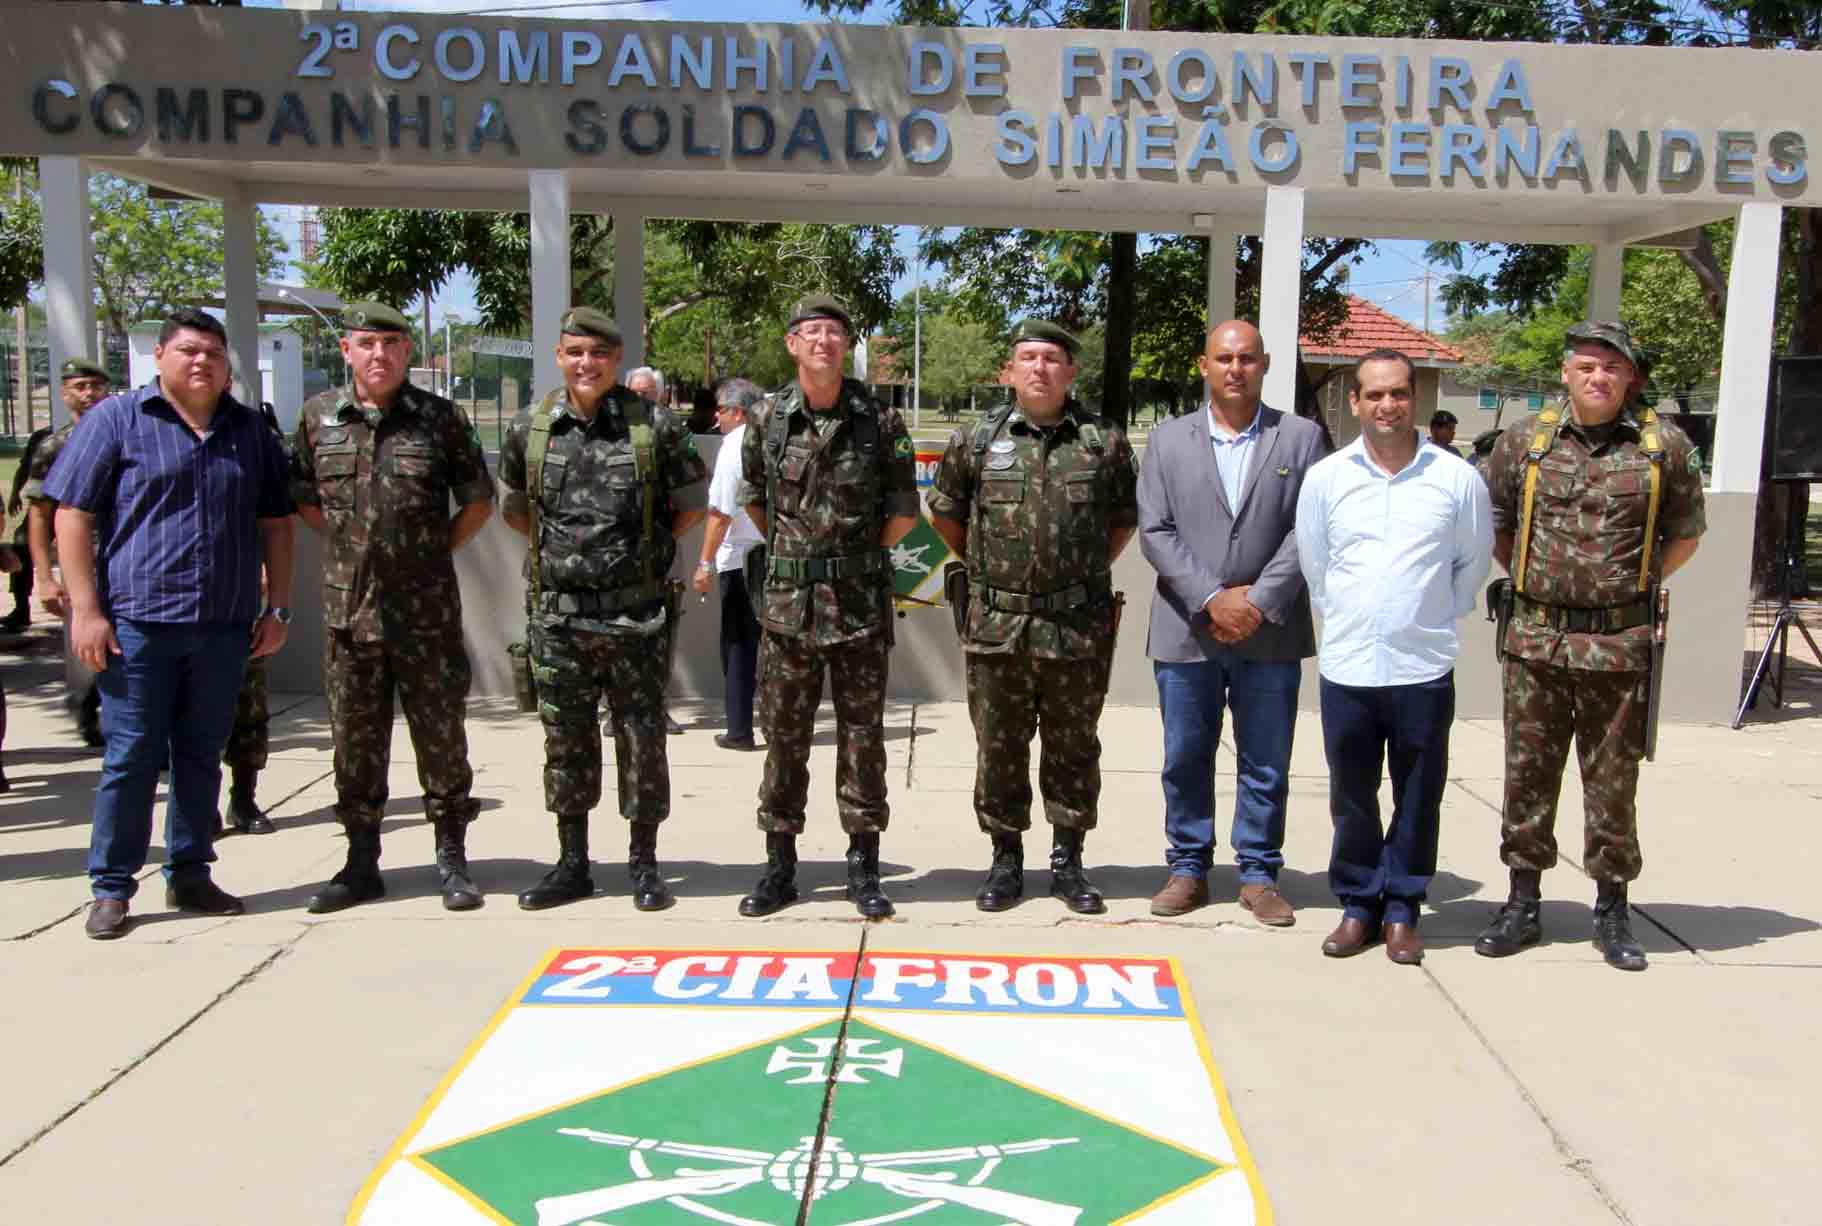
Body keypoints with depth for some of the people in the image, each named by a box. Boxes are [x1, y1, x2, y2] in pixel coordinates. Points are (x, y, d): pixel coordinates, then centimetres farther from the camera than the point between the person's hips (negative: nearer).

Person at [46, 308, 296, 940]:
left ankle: (189, 875, 23)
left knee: (202, 756, 12)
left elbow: (276, 523, 16)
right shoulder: (116, 419, 1)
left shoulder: (250, 431, 13)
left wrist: (279, 609, 9)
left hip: (225, 627, 4)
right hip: (138, 621, -4)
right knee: (132, 757, 0)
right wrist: (86, 609, -9)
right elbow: (73, 516, -2)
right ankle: (111, 887, 12)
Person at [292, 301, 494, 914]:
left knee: (441, 737, 4)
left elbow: (478, 499, 8)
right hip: (348, 609, 2)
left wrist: (438, 550, 3)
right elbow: (304, 497, 16)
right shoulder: (320, 415, 6)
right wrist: (350, 547, 8)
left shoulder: (441, 418, 0)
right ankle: (361, 863, 23)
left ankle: (452, 861, 16)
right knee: (355, 742, 10)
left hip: (426, 611, -2)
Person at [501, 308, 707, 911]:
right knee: (566, 742, 10)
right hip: (558, 615, 3)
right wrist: (563, 546, 8)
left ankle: (644, 864, 17)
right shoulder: (530, 430, 4)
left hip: (637, 614, -2)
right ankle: (572, 865, 22)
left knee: (641, 738, 4)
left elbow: (692, 506, 6)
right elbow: (515, 511, 18)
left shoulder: (654, 426, -4)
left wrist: (646, 549, 1)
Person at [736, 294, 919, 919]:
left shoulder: (879, 421, -1)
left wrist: (857, 557, 2)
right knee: (783, 735, 7)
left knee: (862, 737, 5)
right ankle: (779, 866, 19)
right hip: (788, 604, 1)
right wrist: (792, 550, 9)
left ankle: (864, 868, 16)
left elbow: (905, 512, 4)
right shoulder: (768, 421, 3)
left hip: (860, 606, -1)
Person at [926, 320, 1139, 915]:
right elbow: (945, 514, 15)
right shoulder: (976, 441, 3)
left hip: (1079, 626, 0)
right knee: (999, 748, 8)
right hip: (996, 626, 0)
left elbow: (1125, 520, 15)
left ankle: (1068, 860, 23)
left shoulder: (1104, 441, 3)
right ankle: (1006, 859, 22)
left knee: (1073, 748, 9)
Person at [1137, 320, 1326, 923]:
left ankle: (1259, 874, 19)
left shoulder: (1301, 437, 4)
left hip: (1269, 633, 0)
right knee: (1185, 760, 8)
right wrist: (1211, 599, -12)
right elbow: (1155, 532, -2)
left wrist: (1259, 602, -12)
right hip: (1186, 630, 1)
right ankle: (1188, 869, 21)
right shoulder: (1168, 440, 6)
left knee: (1266, 764, 7)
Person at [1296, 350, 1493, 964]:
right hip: (1347, 666, 1)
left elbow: (1474, 563, 10)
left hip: (1424, 667, -1)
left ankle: (1401, 909, 22)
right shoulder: (1325, 478, 0)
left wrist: (1435, 618, 11)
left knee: (1418, 798, 8)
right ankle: (1358, 905, 24)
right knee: (1351, 797, 9)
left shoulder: (1457, 479, -3)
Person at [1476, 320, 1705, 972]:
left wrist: (1635, 585, 6)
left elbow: (1685, 533, 12)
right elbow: (1493, 523, 14)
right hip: (1536, 641, 1)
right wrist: (1531, 579, 9)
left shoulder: (1665, 445, 2)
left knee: (1613, 781, 7)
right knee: (1528, 773, 8)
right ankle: (1523, 905, 20)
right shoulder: (1524, 439, 3)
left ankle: (1611, 911, 22)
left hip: (1620, 644, -1)